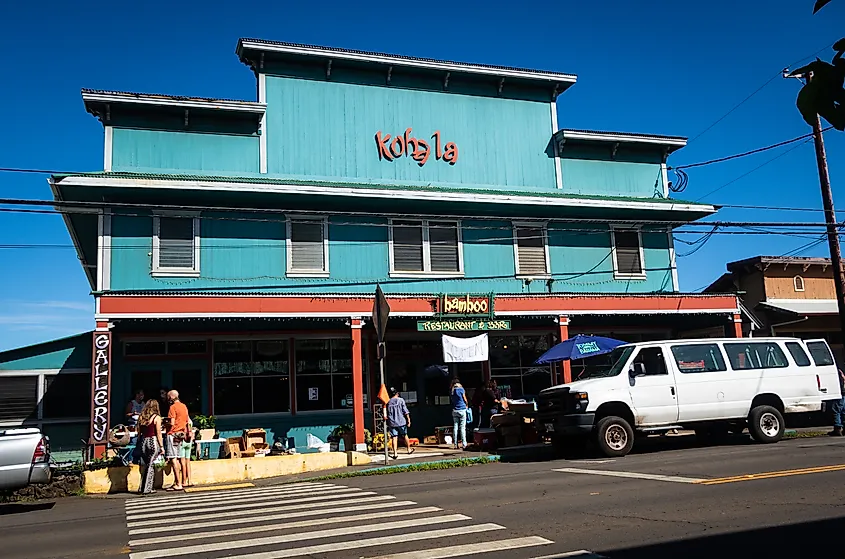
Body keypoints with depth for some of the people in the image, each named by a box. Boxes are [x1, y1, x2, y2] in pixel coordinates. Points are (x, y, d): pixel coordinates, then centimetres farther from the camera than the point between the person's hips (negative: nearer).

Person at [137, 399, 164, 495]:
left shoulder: (141, 416, 7)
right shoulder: (157, 417, -5)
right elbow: (158, 433, -7)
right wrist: (161, 446, -2)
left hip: (143, 442, 4)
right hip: (153, 442, -4)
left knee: (149, 465, 14)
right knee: (150, 466, 2)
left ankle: (142, 488, 15)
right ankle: (146, 489, 3)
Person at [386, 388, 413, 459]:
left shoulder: (388, 402, 3)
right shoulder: (401, 400, -4)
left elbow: (387, 414, 7)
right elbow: (405, 411, -8)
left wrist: (388, 424, 16)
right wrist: (408, 420, -3)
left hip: (392, 423, 1)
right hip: (401, 422, -1)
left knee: (394, 437, 1)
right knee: (405, 435, 15)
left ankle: (395, 453, -6)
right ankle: (409, 450, 29)